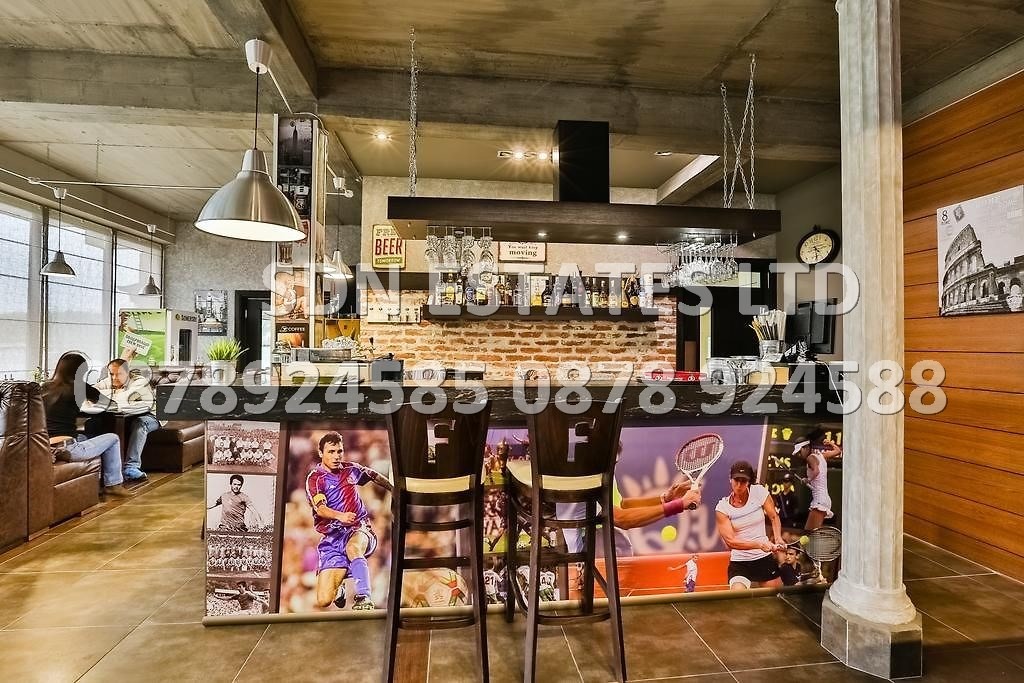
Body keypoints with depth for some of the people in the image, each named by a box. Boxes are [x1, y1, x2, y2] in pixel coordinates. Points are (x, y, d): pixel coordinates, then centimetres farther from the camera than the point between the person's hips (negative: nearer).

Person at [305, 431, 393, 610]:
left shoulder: (351, 469, 7)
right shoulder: (314, 478, -4)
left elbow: (375, 476, 27)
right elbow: (320, 508, -21)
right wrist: (340, 516, -41)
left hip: (359, 530, 0)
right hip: (331, 539, 0)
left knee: (352, 548, -37)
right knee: (323, 601, -7)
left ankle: (364, 598, -32)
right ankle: (339, 587, 28)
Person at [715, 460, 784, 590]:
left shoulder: (760, 492, -7)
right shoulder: (722, 508, -12)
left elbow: (774, 517, 6)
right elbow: (730, 541, -15)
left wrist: (778, 539, -12)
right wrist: (759, 544, -28)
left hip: (765, 558, 3)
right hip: (739, 563, -2)